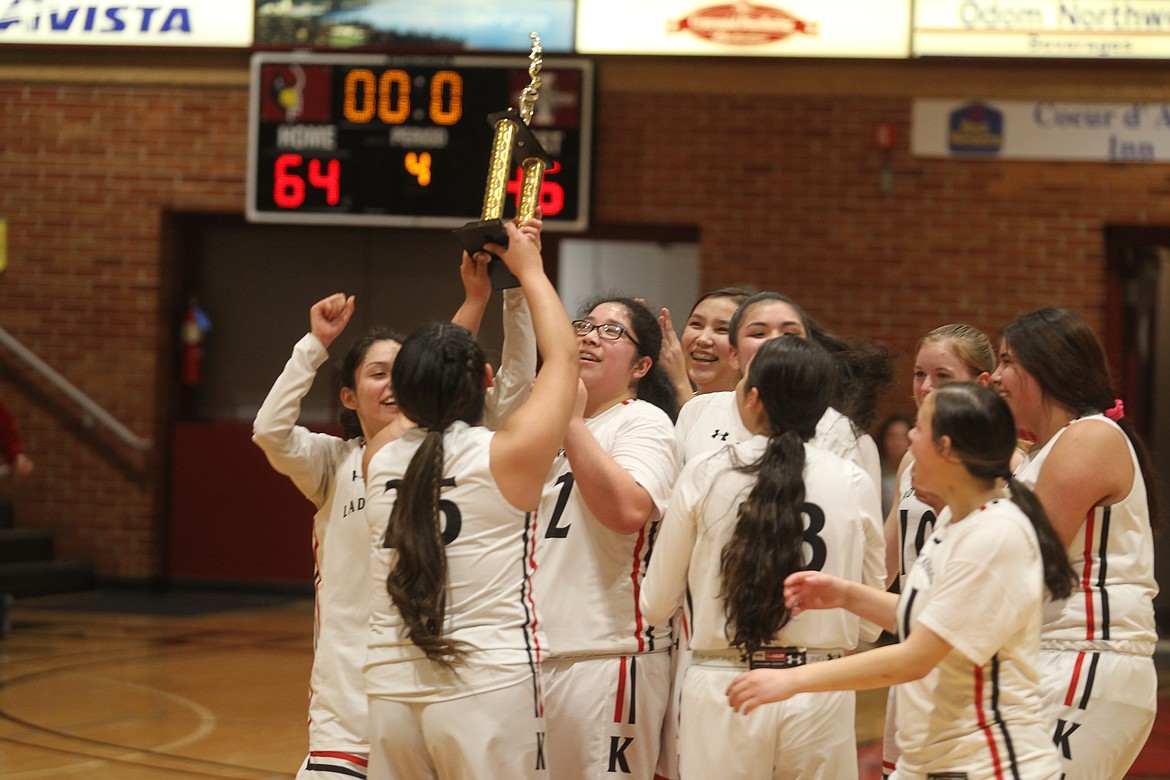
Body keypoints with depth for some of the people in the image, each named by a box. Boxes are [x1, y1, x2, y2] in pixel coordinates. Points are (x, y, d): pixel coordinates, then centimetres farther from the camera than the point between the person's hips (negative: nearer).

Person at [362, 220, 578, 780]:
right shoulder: (508, 456, -8)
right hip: (489, 689, -4)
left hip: (393, 690, 5)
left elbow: (430, 404, 25)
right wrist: (529, 270, 21)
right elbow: (562, 357, 7)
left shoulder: (381, 460, 4)